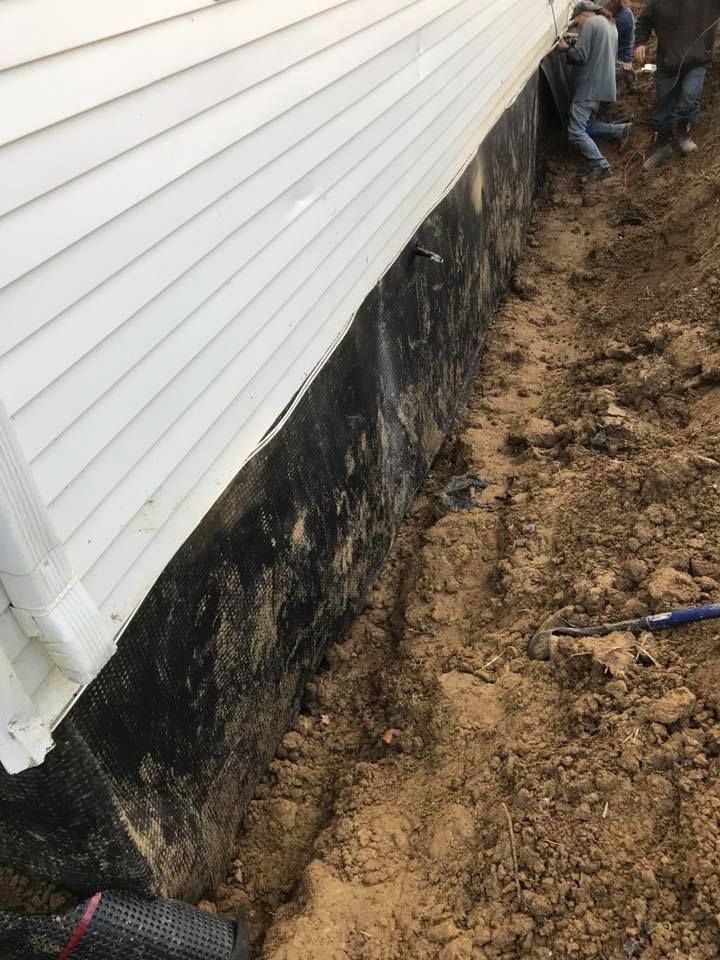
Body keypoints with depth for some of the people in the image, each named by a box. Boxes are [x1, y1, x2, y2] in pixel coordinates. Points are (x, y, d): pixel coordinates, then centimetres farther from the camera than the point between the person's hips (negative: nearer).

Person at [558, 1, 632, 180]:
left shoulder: (591, 23, -10)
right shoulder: (610, 24, 20)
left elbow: (580, 56, -18)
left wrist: (566, 48, 1)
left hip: (589, 87, -10)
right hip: (603, 85, 10)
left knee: (576, 131, -12)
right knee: (586, 125, 19)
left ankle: (600, 165, -20)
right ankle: (620, 130, 9)